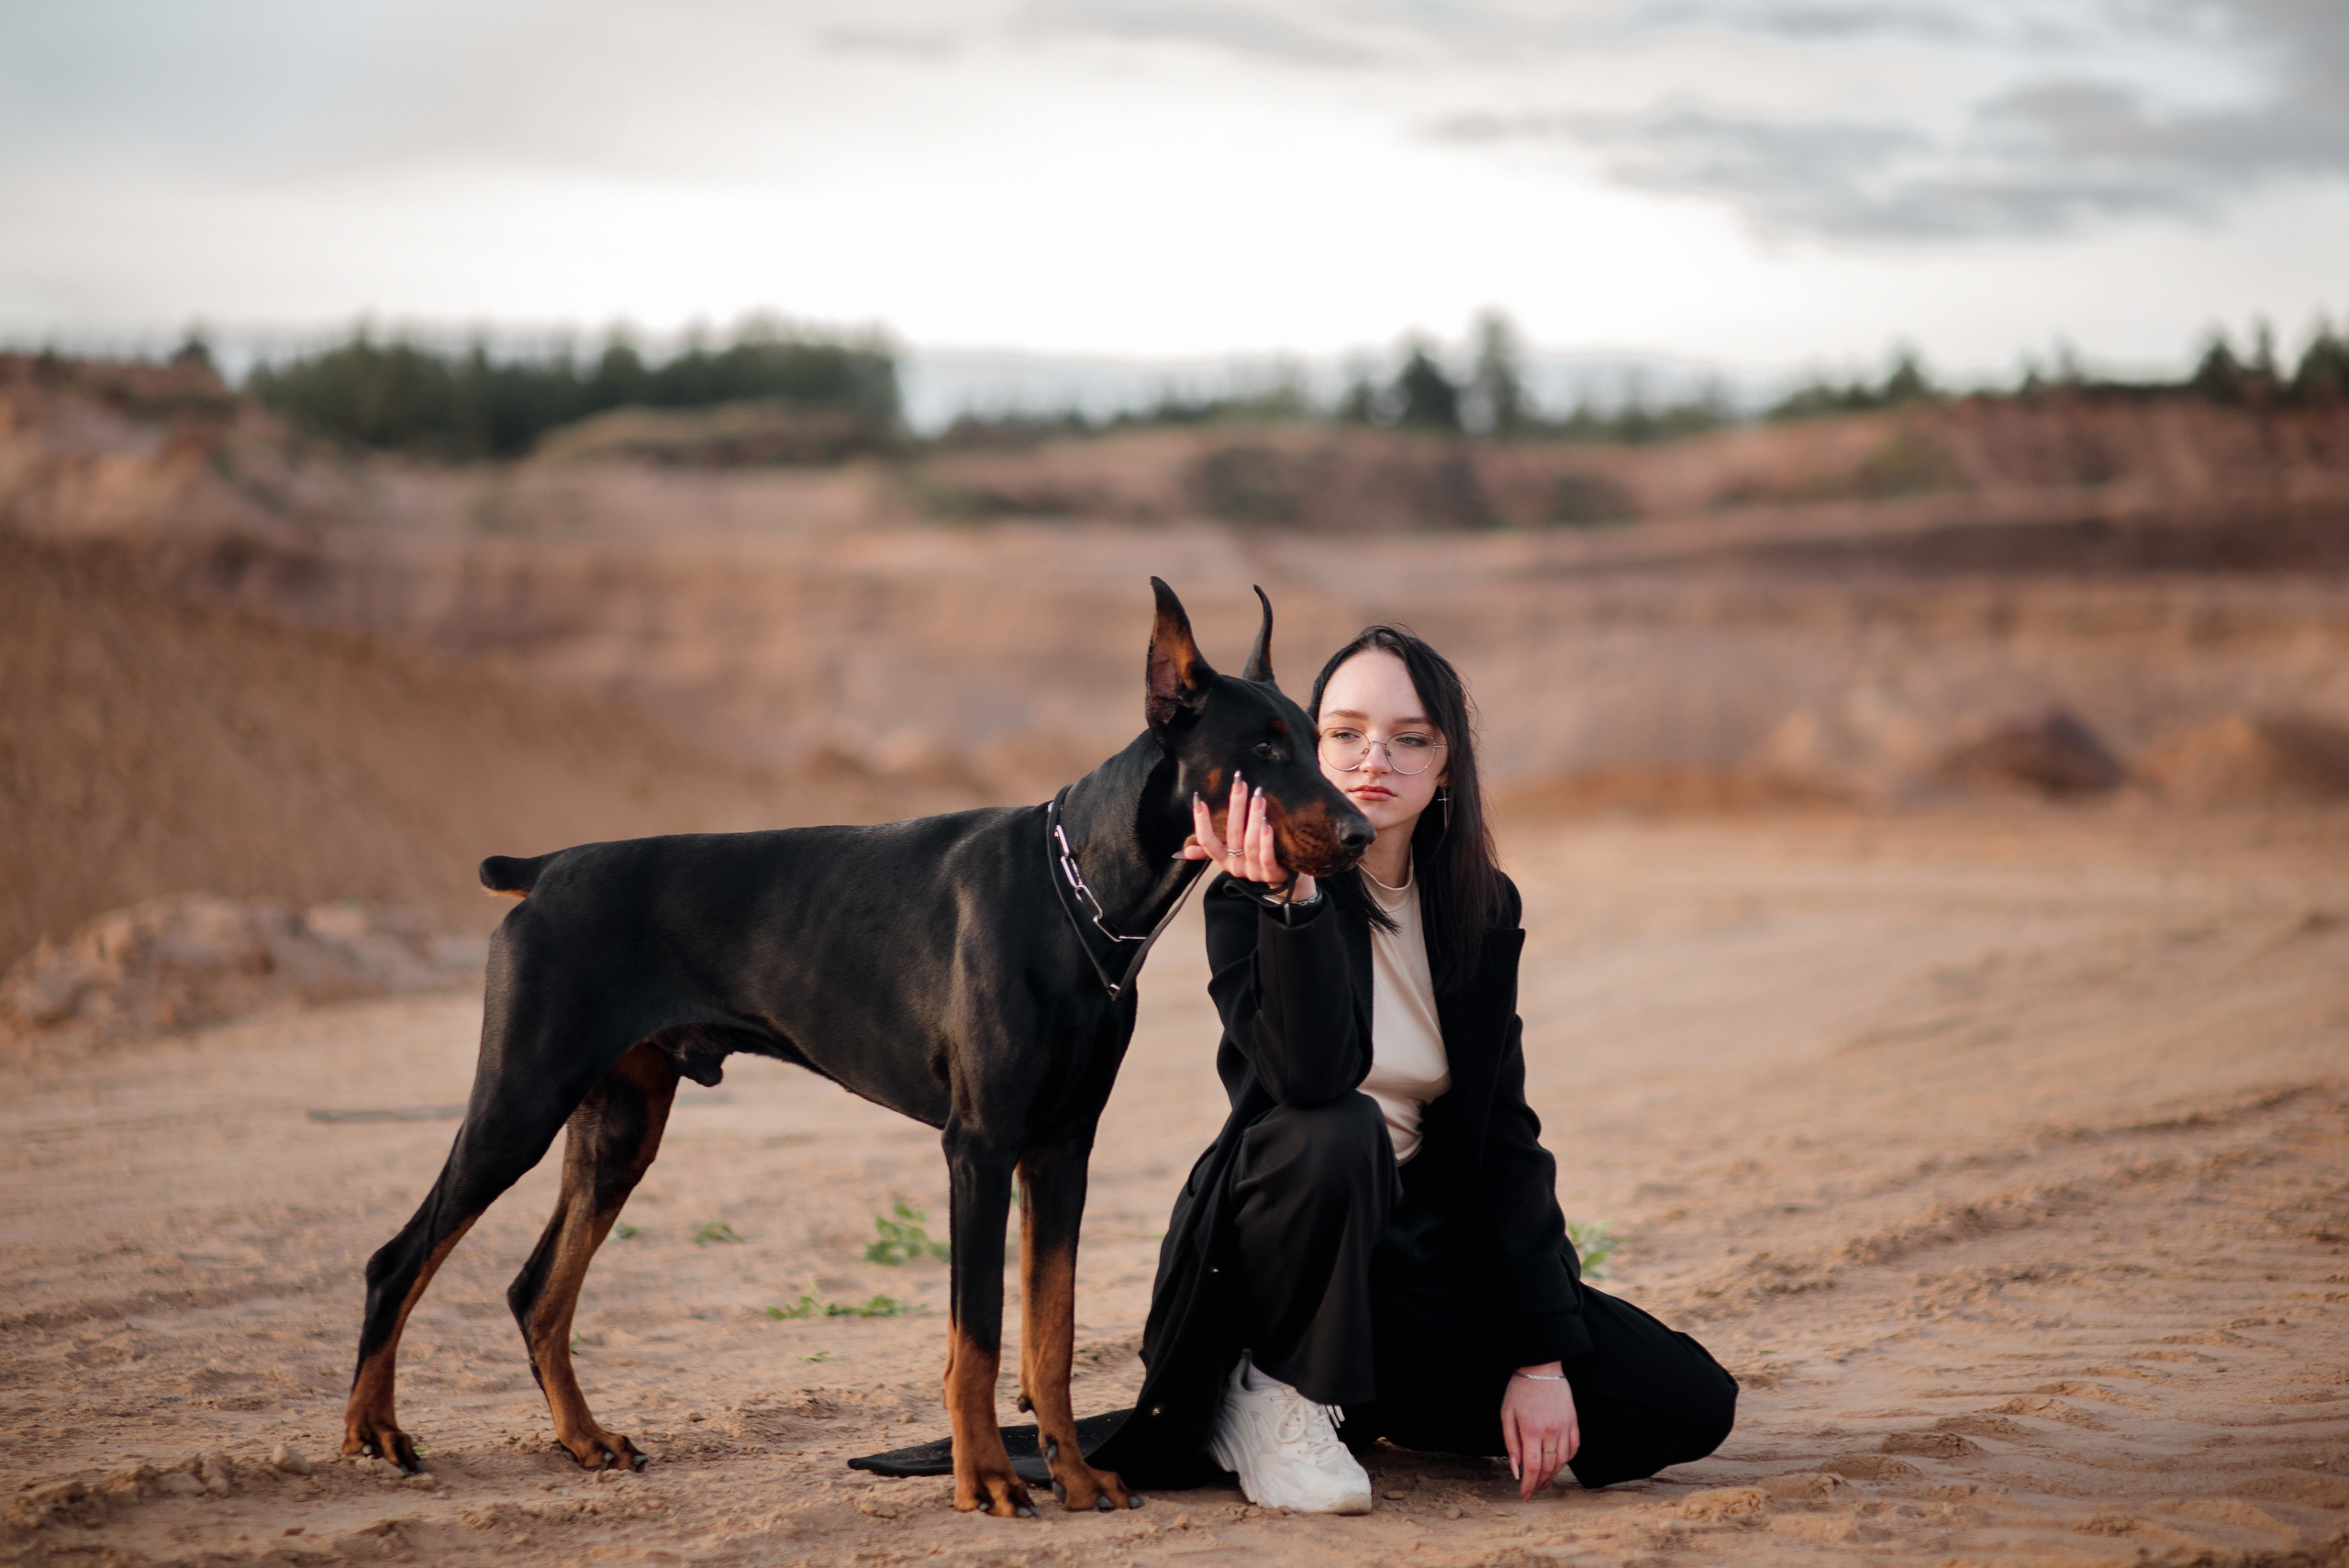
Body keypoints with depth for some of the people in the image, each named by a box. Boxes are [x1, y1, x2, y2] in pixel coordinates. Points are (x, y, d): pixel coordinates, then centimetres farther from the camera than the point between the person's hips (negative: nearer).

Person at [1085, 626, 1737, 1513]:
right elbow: (1311, 1078, -30)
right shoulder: (1250, 895, -12)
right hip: (1274, 1233, -5)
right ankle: (1275, 1395, -14)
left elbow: (1505, 1134, 1)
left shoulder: (1481, 909, 3)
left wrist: (1541, 1355, -7)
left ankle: (1351, 1392, 10)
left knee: (1691, 1405, -8)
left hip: (1421, 1240, 5)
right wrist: (1294, 897, -43)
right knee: (1340, 1131, -40)